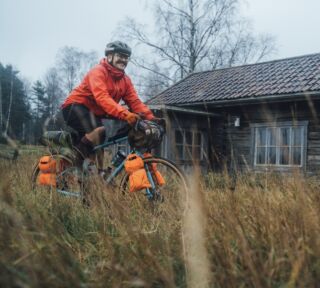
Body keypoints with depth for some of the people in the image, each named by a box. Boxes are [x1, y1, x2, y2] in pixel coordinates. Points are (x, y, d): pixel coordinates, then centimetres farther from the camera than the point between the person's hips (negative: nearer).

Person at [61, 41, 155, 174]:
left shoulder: (125, 80, 2)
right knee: (98, 131, -31)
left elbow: (135, 102, -8)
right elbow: (102, 98, -37)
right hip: (75, 107, -8)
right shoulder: (98, 72, -21)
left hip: (94, 113, 8)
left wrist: (151, 118, -25)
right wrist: (125, 114, -50)